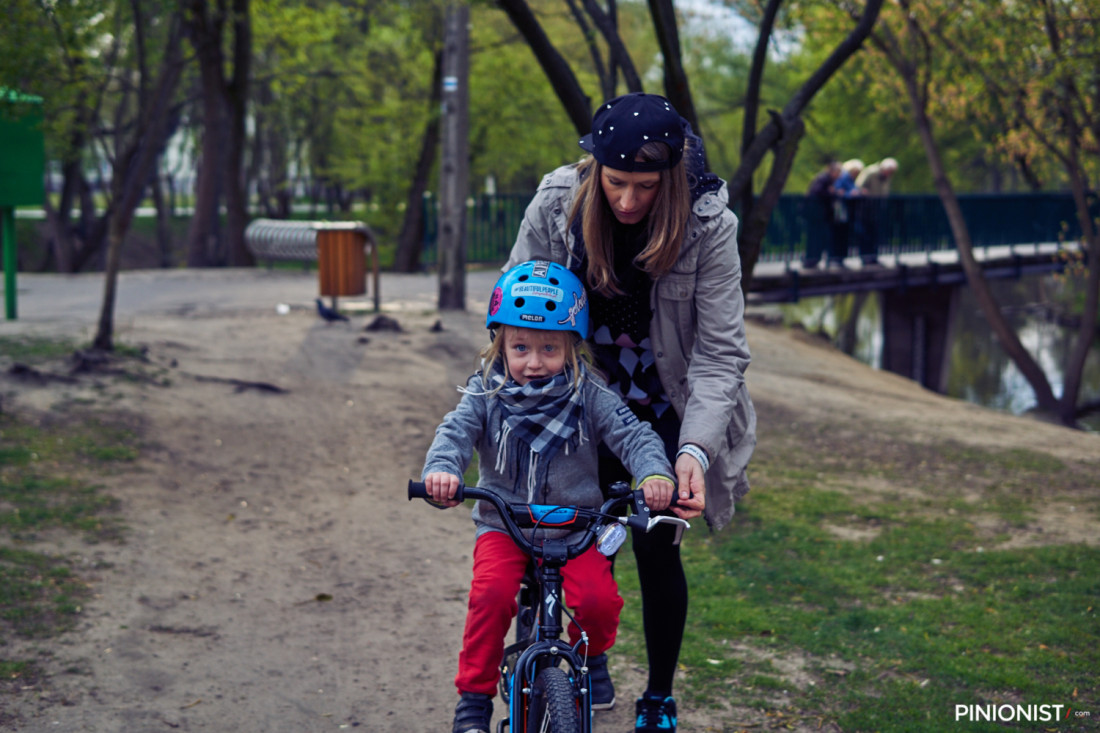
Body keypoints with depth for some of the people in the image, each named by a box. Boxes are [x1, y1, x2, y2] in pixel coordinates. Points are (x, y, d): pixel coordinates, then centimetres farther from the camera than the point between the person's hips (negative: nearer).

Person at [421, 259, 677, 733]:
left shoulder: (588, 395, -5)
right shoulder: (486, 393, -3)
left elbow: (632, 434, -13)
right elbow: (456, 432, -15)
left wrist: (654, 473, -35)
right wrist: (441, 470, -38)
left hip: (576, 526, 0)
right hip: (504, 525, 0)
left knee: (598, 599, -22)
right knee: (491, 593, -27)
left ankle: (591, 656, 15)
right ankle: (474, 695, -8)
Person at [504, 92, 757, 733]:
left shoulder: (709, 223, -22)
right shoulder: (557, 203, -17)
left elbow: (720, 353, -21)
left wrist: (695, 449, -33)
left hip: (664, 413, -1)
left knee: (655, 546, -3)